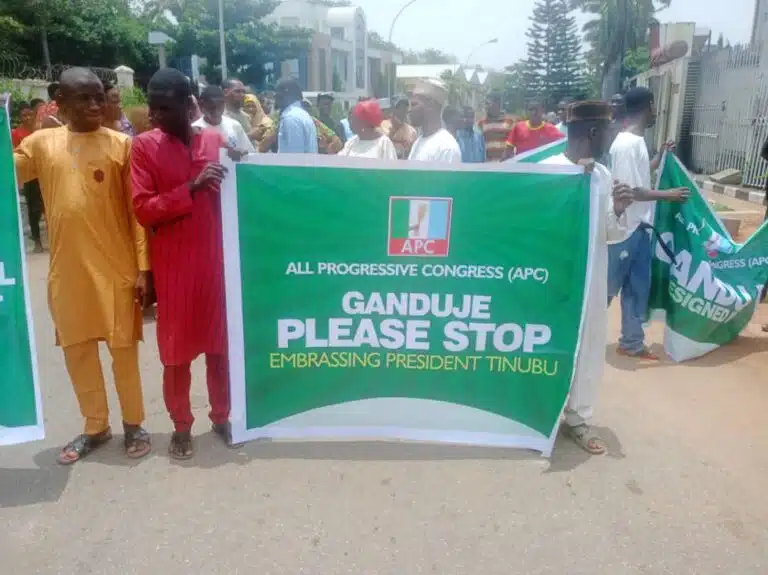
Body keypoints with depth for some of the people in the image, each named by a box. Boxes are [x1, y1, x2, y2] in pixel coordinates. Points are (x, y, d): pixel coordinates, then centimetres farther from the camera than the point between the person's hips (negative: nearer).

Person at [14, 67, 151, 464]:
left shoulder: (120, 144, -2)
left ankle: (133, 424, 24)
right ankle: (95, 427, 29)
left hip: (117, 267, -3)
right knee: (76, 349, 12)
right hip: (67, 268, 3)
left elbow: (137, 210, -3)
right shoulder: (41, 143, 5)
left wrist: (142, 266, -6)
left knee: (123, 347, 6)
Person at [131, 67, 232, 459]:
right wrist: (191, 187, -19)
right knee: (177, 346, 6)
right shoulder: (144, 145, -3)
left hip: (217, 257, 2)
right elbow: (143, 210, -11)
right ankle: (181, 425, 22)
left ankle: (221, 415, 27)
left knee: (220, 341, 11)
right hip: (173, 263, -2)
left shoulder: (216, 140, 5)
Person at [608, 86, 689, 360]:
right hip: (624, 229, -9)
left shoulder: (636, 141, 10)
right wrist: (667, 195, -14)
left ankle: (632, 342, 23)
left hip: (639, 227, 9)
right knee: (608, 286, 3)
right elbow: (630, 190, -22)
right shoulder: (626, 144, -20)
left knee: (638, 286, 13)